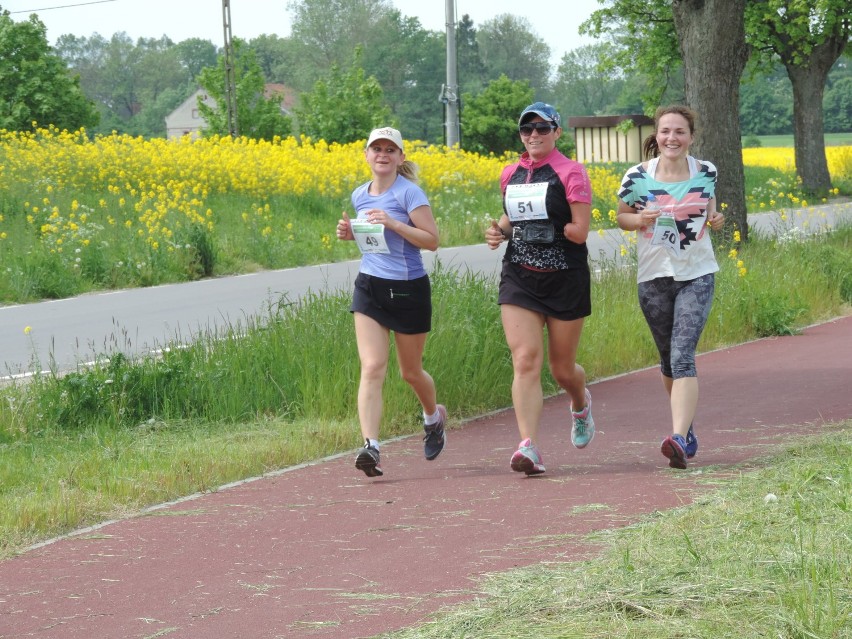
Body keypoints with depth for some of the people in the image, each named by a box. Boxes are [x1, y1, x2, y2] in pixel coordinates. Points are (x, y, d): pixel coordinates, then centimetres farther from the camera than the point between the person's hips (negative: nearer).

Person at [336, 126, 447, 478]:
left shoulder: (409, 192, -10)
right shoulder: (360, 195, 9)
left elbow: (431, 240, -14)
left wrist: (393, 224, -24)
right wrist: (350, 233, 4)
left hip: (408, 290, -4)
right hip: (369, 289, 4)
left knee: (410, 371, 12)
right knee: (372, 368, -13)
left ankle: (434, 416, 44)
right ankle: (370, 447, -22)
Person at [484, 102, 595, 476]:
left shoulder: (570, 174, -7)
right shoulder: (510, 175, 9)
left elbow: (579, 232, -12)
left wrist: (546, 224, -11)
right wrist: (499, 231, 5)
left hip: (565, 279, -3)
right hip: (519, 278, 3)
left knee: (562, 367, 9)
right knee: (525, 360, -13)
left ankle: (581, 404, 46)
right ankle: (529, 447, -20)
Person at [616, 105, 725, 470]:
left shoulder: (706, 173, -1)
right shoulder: (638, 177, -5)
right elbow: (622, 218, 7)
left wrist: (715, 221, -6)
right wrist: (640, 219, -15)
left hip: (697, 276, -1)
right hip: (654, 276, 1)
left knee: (682, 356, -16)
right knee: (668, 358, 13)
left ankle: (679, 439, -26)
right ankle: (686, 427, 36)